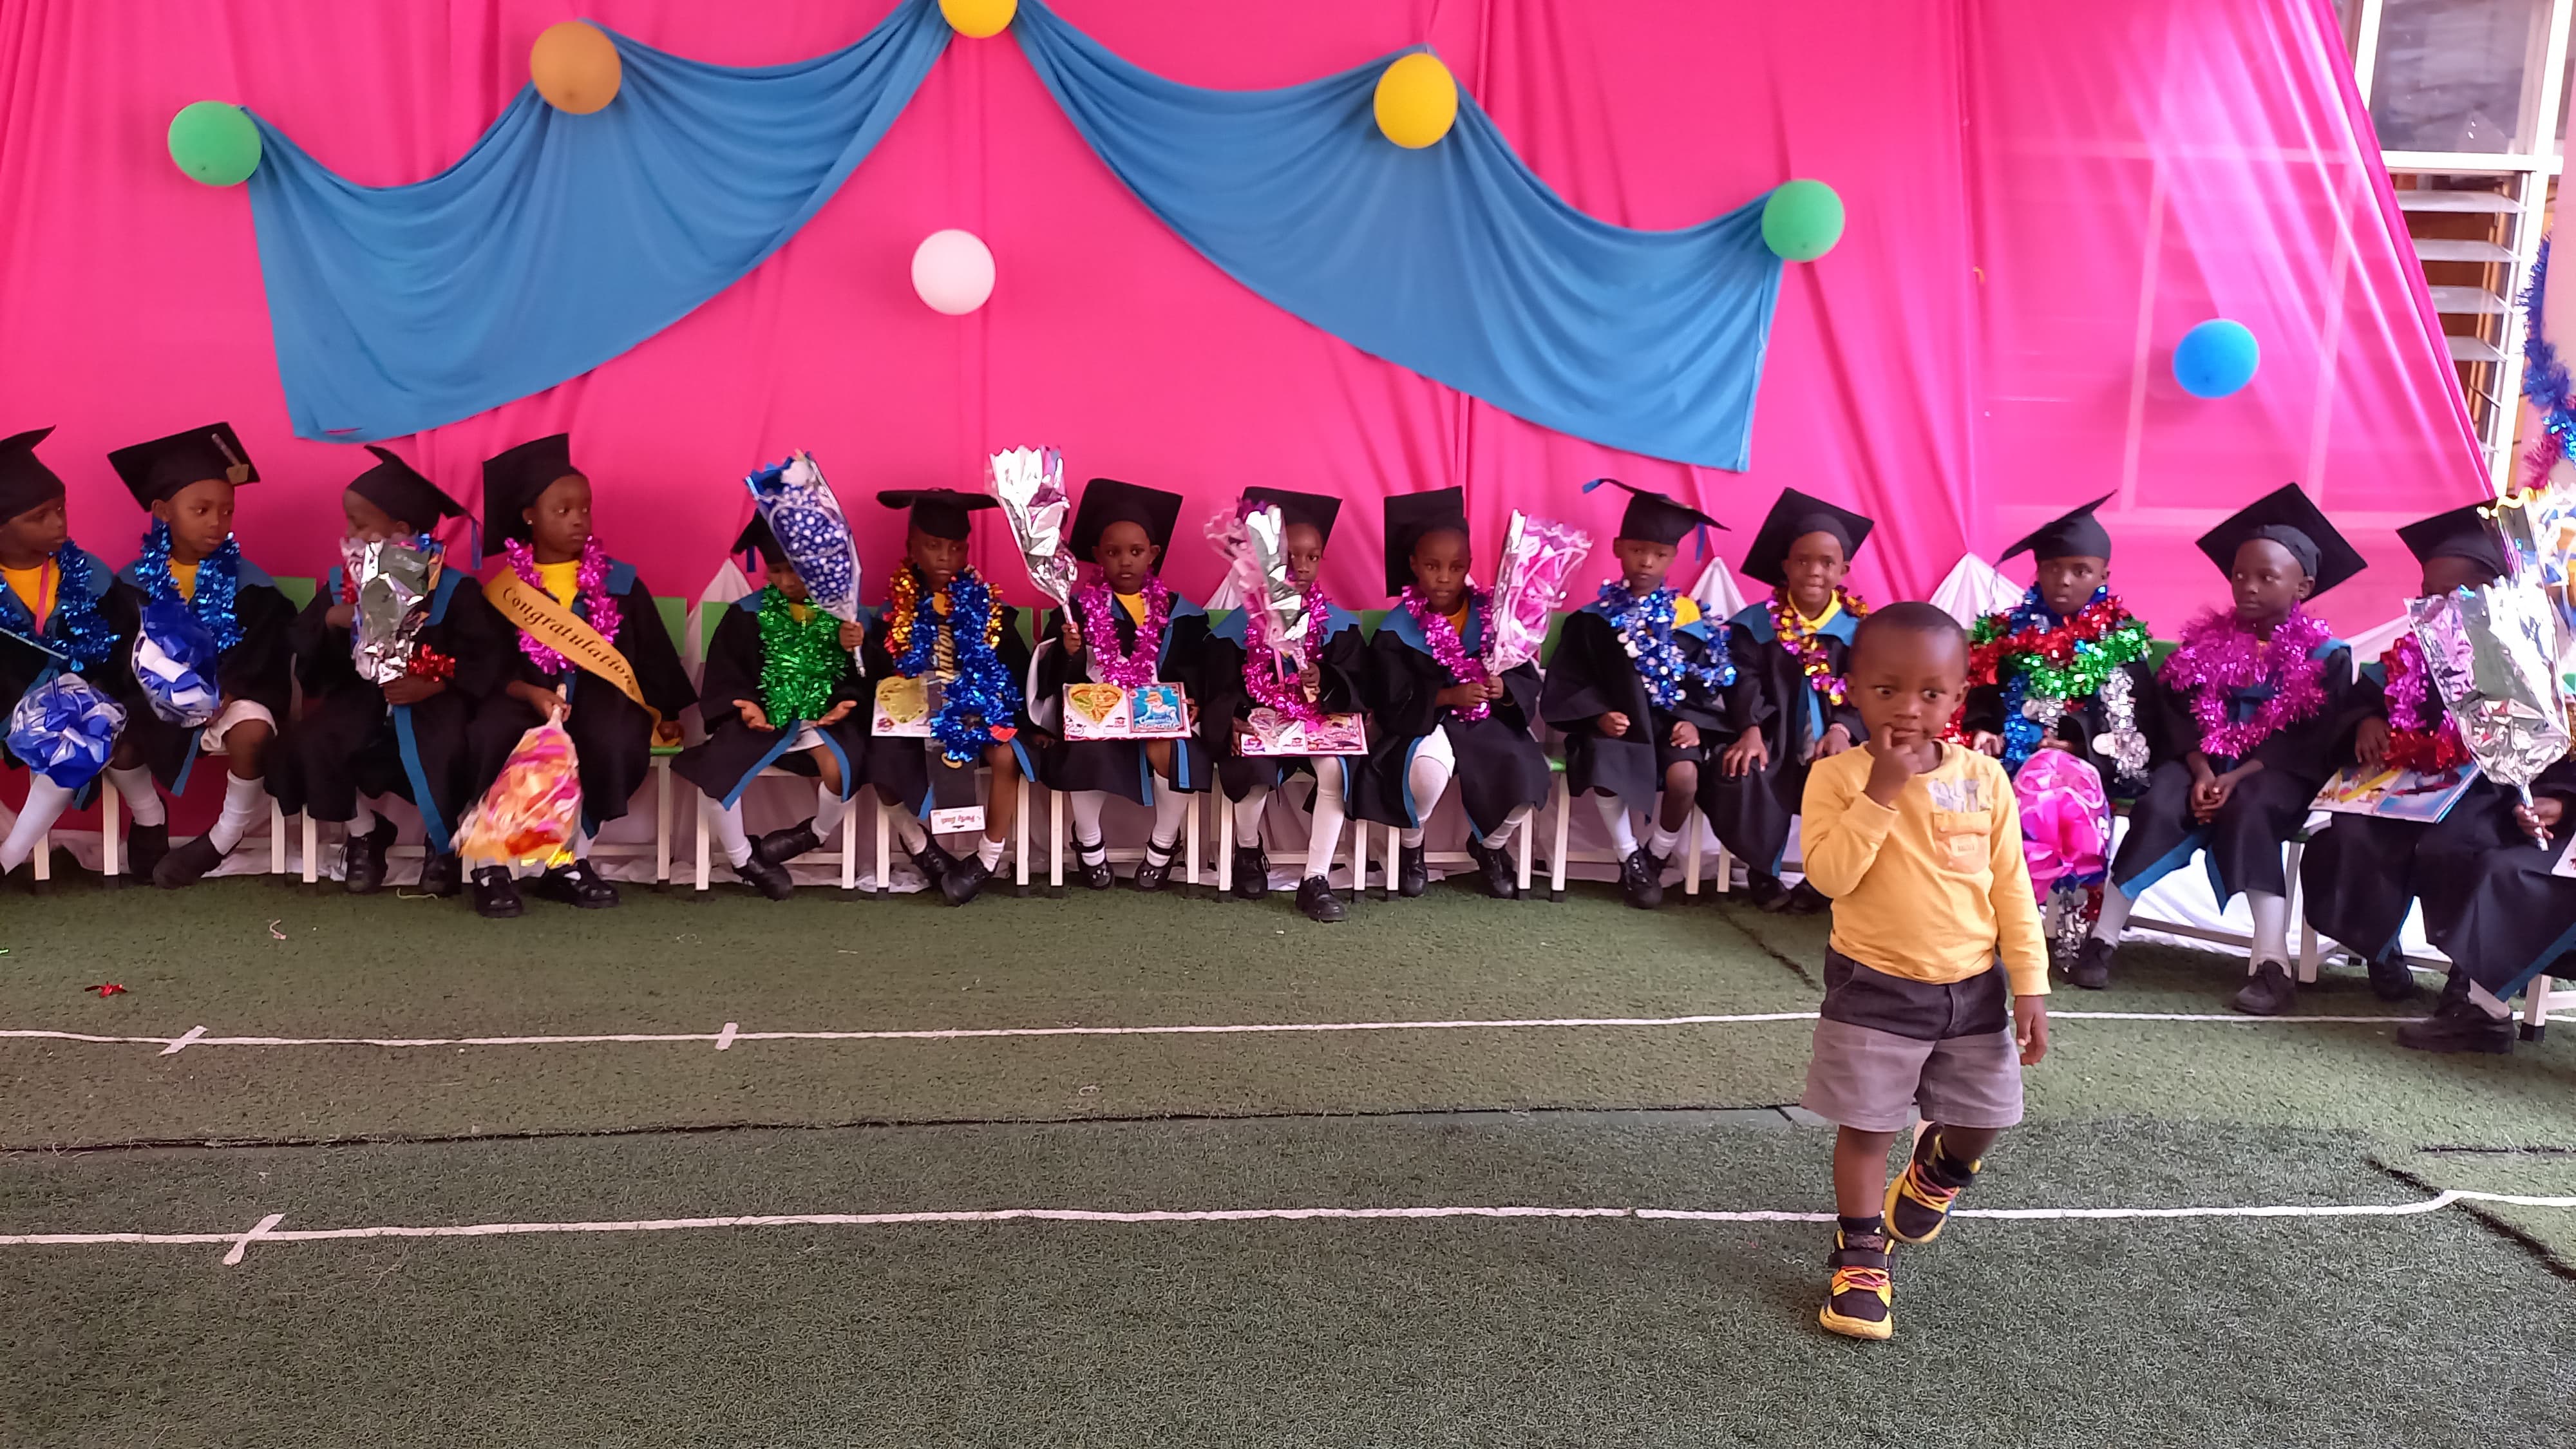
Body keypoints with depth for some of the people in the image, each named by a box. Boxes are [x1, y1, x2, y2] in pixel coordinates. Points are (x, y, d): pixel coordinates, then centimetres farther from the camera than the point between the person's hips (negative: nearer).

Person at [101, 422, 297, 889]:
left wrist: (227, 691, -26)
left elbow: (262, 652, -10)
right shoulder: (134, 581, -1)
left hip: (231, 696, -3)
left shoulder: (247, 581, -7)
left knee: (253, 731, -36)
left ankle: (226, 836, -9)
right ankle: (149, 818, 10)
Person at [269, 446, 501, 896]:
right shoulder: (342, 583, 4)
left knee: (443, 754, -34)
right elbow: (299, 643, 5)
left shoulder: (452, 588, -10)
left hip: (431, 702, -4)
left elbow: (488, 655, -13)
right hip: (363, 696, 5)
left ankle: (440, 843, 0)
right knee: (307, 743, -21)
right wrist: (331, 620, -16)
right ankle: (364, 834, 7)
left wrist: (433, 686, -25)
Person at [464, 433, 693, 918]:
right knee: (491, 736, -33)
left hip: (599, 695, 0)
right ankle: (491, 864, -16)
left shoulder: (619, 581, 5)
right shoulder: (506, 588, 2)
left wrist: (667, 712, 10)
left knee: (616, 745, -33)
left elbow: (653, 652, 10)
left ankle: (571, 863, -13)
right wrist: (529, 693, -19)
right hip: (527, 696, 0)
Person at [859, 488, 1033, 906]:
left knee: (1007, 755, -29)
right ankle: (918, 843, 5)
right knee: (880, 761, -25)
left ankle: (987, 859, -9)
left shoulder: (987, 606, -2)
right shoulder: (895, 608, -2)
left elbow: (1018, 672, -1)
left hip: (979, 712, 0)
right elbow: (877, 676, -1)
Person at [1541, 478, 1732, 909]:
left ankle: (1655, 859, 2)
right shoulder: (1595, 618, 1)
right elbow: (1570, 679, 1)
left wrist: (1694, 721, -10)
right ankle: (1630, 859, -6)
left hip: (1671, 721, 1)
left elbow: (1706, 677, 6)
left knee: (1684, 776, -28)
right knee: (1603, 771, -31)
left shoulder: (1687, 615, 3)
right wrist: (1598, 714, -15)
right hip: (1615, 721, 0)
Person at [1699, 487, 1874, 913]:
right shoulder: (1756, 622, 4)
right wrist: (1751, 730, -25)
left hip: (1833, 740, 1)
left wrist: (1843, 729, -22)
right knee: (1738, 779, -32)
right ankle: (1763, 874, -2)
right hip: (1773, 738, 0)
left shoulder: (1860, 628, 5)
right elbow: (1745, 682, -6)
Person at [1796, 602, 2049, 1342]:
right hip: (1874, 987, -3)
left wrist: (2029, 984, -2)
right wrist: (1881, 792, -28)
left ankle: (1936, 1170, 47)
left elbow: (2011, 886, 0)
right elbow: (1830, 875, -24)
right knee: (1866, 1128, 3)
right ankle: (1860, 1257, 21)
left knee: (1981, 1122, 13)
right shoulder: (1837, 777, -13)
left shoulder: (1983, 778, -5)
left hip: (1973, 986, 3)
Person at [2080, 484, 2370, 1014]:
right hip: (2205, 761, 3)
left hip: (2278, 772, -2)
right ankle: (2104, 935, -24)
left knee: (2245, 811, -35)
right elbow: (2179, 713, 3)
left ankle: (2272, 961, -36)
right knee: (2160, 806, -28)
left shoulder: (2327, 655, 0)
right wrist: (2201, 771, -16)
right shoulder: (2207, 640, 8)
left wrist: (2237, 778, -20)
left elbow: (2311, 741, -9)